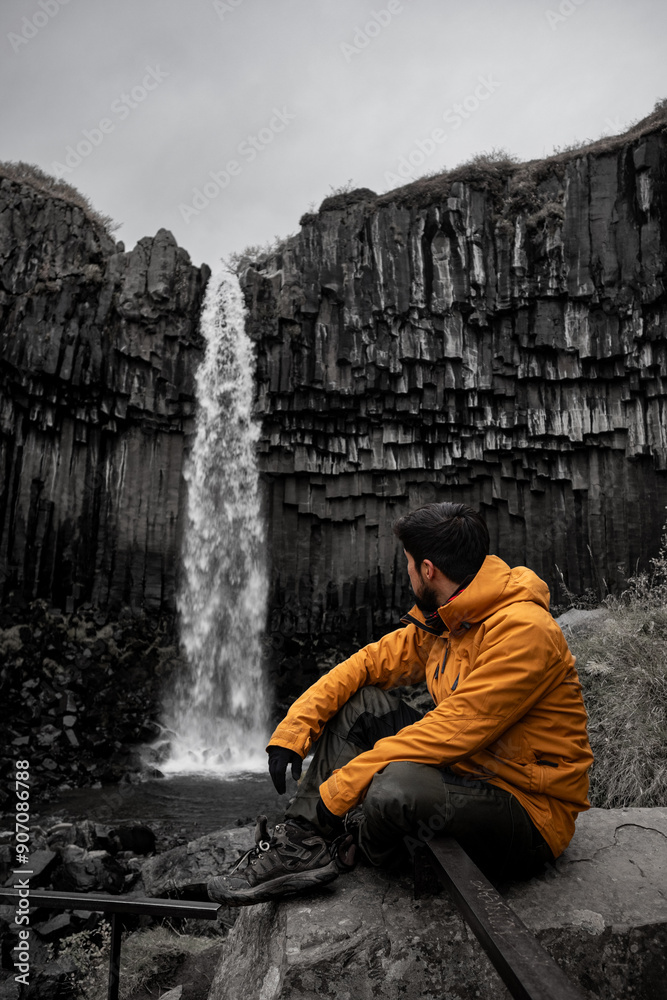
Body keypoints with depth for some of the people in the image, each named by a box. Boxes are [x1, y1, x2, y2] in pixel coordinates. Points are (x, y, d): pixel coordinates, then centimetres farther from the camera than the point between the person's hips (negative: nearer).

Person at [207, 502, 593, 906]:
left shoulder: (523, 631, -25)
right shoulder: (440, 619, 3)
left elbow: (452, 733, -29)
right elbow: (372, 662, 6)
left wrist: (339, 790, -24)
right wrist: (291, 732, -4)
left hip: (531, 816, -8)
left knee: (397, 788, -35)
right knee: (361, 700, 3)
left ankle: (354, 850, 1)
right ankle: (300, 844, -2)